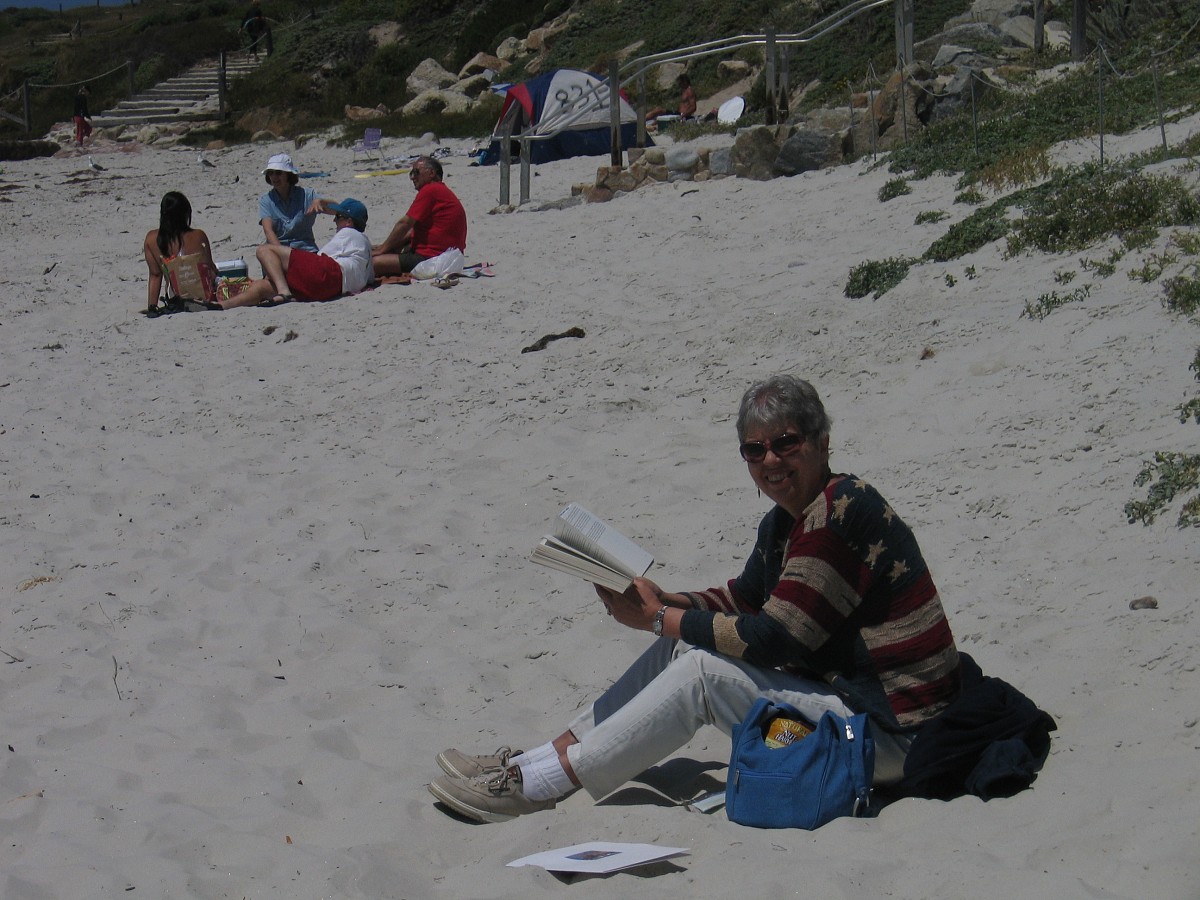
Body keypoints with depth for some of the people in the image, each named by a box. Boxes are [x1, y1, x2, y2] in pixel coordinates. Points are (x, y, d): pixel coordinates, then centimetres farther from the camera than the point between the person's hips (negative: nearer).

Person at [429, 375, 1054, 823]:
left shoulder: (844, 513, -21)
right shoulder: (786, 521, 9)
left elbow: (775, 637, -22)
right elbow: (740, 603, 16)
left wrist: (658, 618, -13)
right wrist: (653, 602, -3)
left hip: (890, 735, -10)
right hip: (840, 690, 10)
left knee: (701, 671, -18)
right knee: (681, 646, 3)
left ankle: (531, 787, -12)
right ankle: (536, 761, 4)